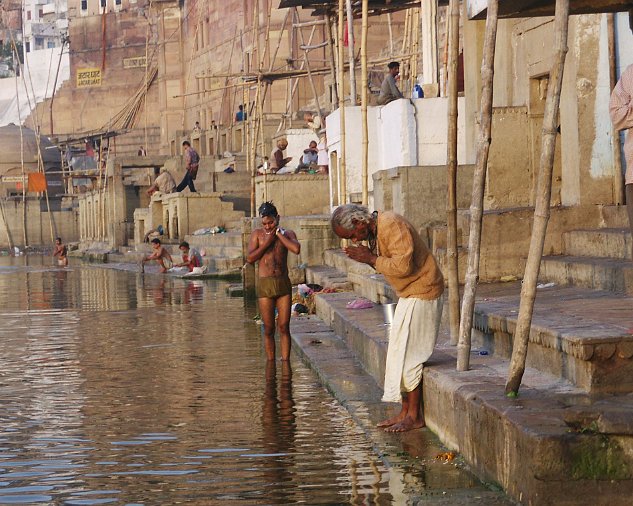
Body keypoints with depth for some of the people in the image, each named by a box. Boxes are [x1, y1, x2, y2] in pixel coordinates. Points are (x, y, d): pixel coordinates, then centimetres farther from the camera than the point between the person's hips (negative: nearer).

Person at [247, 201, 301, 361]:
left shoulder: (287, 234, 7)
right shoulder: (258, 234, 5)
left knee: (284, 327, -2)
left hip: (284, 283, 1)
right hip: (265, 284, -1)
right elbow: (250, 258, -5)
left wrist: (278, 233, -8)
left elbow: (296, 249, -15)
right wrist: (267, 243, -9)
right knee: (268, 329, 1)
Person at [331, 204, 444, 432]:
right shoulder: (374, 230, 8)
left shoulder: (392, 225, -22)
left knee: (408, 353, -7)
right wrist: (370, 258, -6)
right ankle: (405, 412, 16)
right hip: (409, 294, 10)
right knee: (401, 351, 11)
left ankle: (414, 416, -1)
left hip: (421, 292, -10)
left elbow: (403, 266, -29)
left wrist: (371, 259, -19)